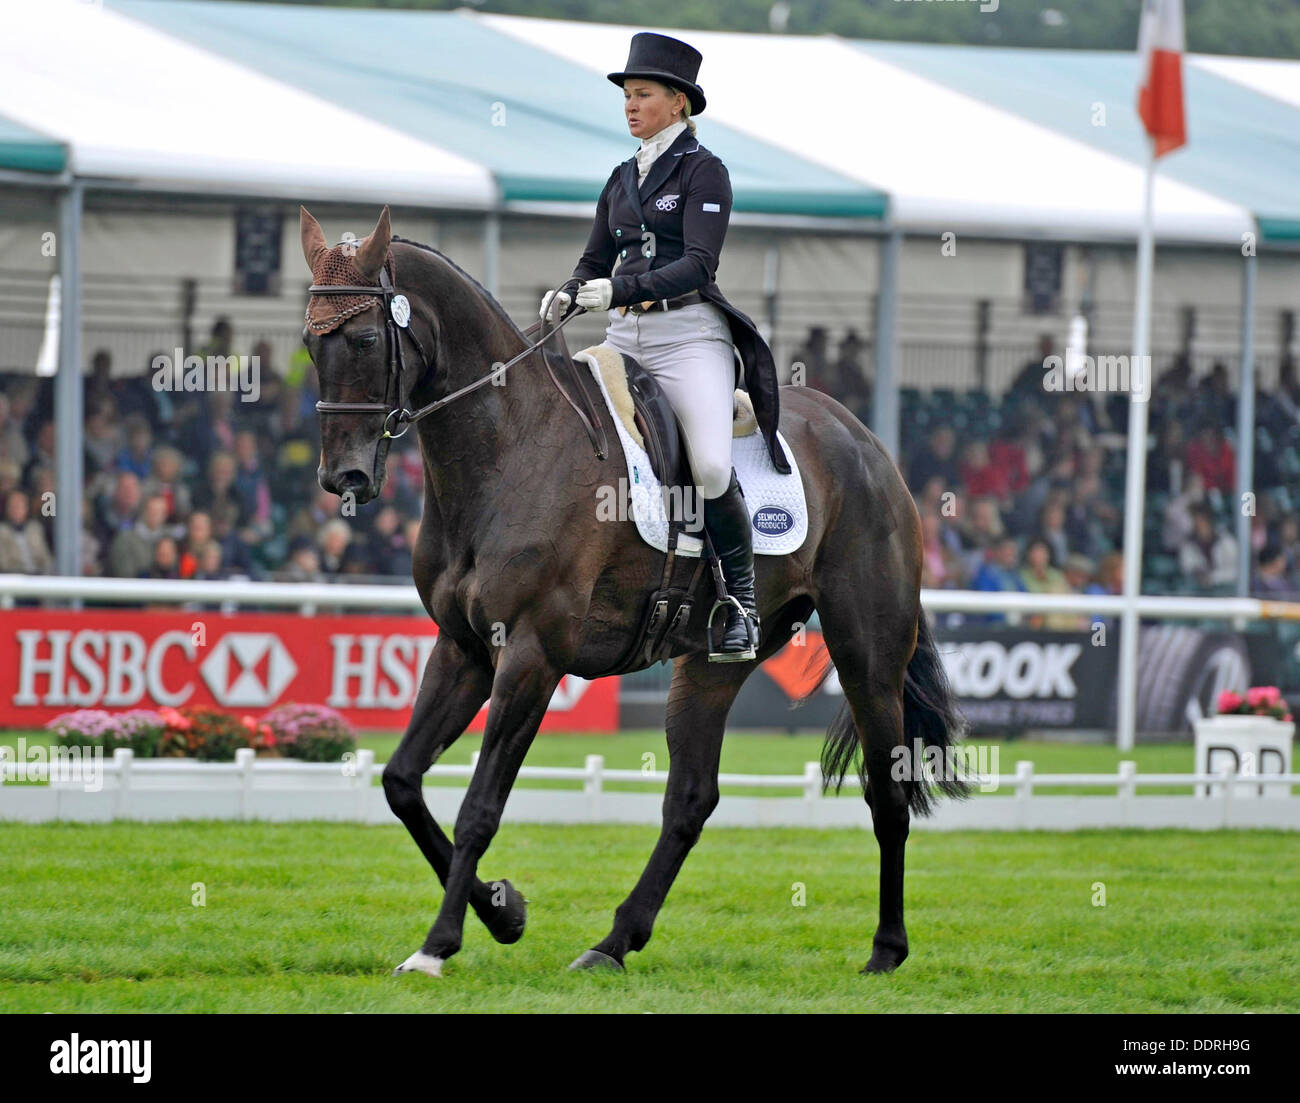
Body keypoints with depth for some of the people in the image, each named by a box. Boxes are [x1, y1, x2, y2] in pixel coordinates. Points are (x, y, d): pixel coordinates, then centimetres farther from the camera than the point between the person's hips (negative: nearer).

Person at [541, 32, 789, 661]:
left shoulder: (703, 171, -2)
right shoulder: (622, 180, 18)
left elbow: (698, 265, -13)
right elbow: (596, 263, 20)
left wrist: (620, 289, -26)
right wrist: (567, 295, -3)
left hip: (689, 332, -6)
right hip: (626, 337, 6)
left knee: (711, 467, -24)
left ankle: (742, 606, -9)